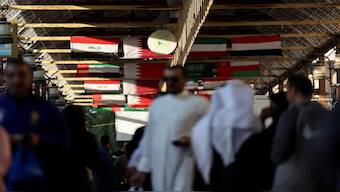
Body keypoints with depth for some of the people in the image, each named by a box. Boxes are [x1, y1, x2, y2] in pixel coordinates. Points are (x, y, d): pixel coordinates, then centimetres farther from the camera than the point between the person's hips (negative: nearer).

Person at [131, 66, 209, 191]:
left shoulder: (199, 103, 2)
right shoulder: (156, 104, 15)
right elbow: (148, 136, 16)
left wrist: (192, 140, -17)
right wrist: (142, 169, 13)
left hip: (183, 169, -4)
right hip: (159, 170, 5)